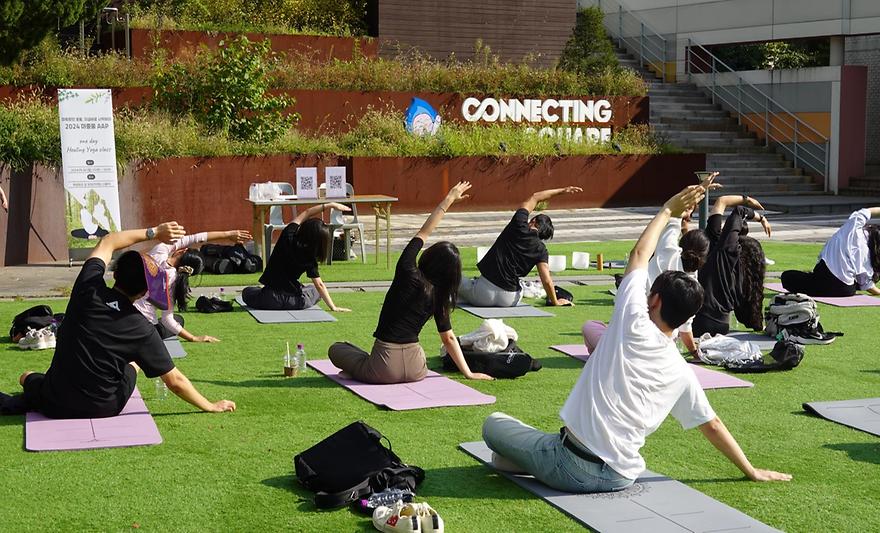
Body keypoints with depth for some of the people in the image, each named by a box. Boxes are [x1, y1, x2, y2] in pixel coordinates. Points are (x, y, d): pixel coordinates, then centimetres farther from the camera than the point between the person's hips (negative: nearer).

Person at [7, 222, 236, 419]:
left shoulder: (88, 289, -13)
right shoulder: (142, 330, -17)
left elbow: (107, 243, 7)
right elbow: (175, 382, -10)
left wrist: (154, 232, 12)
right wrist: (210, 406, 2)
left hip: (55, 405, 3)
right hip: (102, 410, -3)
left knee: (30, 377, 39)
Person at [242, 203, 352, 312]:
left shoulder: (288, 235, -7)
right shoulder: (310, 260, -11)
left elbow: (306, 213, 5)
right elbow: (319, 285, -12)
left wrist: (331, 205, 9)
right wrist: (333, 307, -9)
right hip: (295, 302, -1)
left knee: (247, 292, 31)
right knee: (315, 290, 32)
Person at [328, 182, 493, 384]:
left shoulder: (408, 275, -11)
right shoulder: (439, 298, 0)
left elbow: (423, 234, 0)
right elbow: (449, 338, 5)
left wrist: (448, 200, 9)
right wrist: (468, 373, 14)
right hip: (415, 370, 3)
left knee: (336, 349, 22)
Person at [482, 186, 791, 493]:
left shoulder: (635, 327, -8)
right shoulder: (681, 374, 5)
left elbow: (639, 254, 5)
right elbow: (711, 425, 14)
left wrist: (668, 210, 16)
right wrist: (751, 471, 27)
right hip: (621, 477, 5)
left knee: (494, 423, 14)